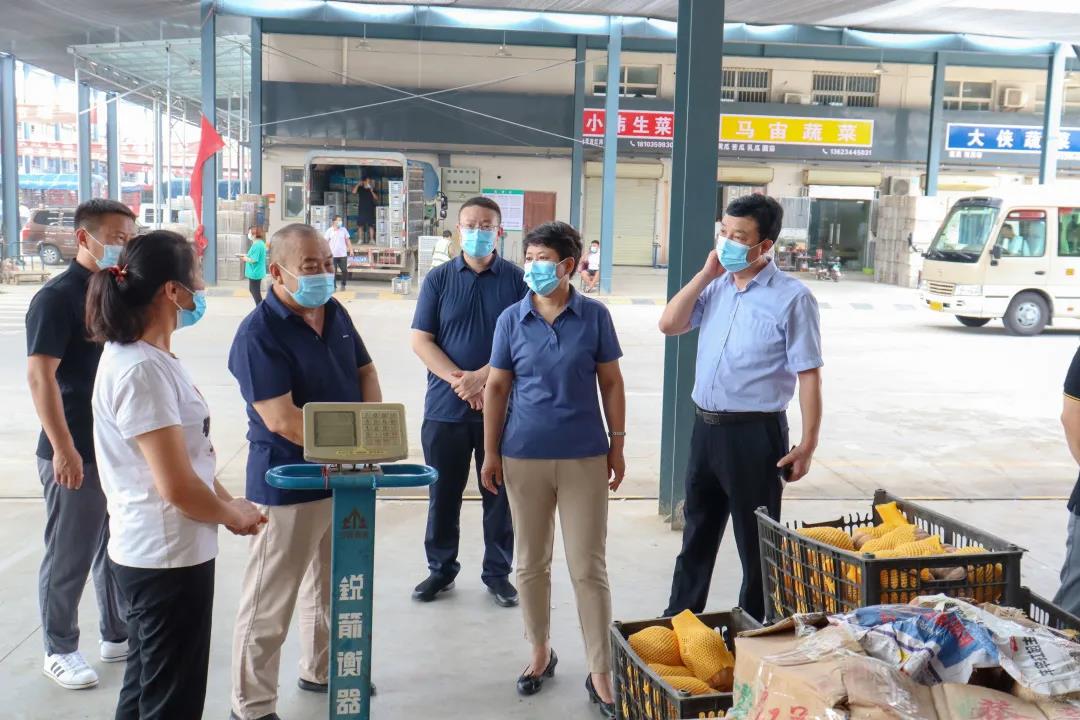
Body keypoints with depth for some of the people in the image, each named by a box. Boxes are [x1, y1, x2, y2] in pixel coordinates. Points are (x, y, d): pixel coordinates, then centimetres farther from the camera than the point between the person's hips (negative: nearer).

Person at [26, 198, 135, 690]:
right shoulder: (57, 297, -13)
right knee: (69, 558, 6)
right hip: (77, 454, -7)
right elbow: (40, 375, -19)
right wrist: (63, 449, -23)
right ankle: (60, 650, 21)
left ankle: (117, 636, 31)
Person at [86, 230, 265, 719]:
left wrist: (227, 500, 5)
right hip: (169, 555, -10)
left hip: (156, 551, 10)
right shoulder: (141, 370, -24)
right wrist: (233, 514, -8)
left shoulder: (151, 357, 7)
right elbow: (177, 485, -25)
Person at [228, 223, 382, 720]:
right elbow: (280, 419, -26)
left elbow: (365, 370, 12)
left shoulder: (335, 314, 5)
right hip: (288, 483, -8)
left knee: (332, 585, 23)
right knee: (270, 602, 4)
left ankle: (321, 670, 42)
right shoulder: (259, 334, -19)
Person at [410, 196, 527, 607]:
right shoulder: (438, 279, 4)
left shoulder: (517, 280, 0)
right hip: (445, 407, 1)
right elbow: (420, 340, -1)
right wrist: (458, 380, -14)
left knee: (499, 494, 8)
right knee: (443, 493, 11)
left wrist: (482, 377, -16)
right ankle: (441, 569, 27)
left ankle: (498, 572, 23)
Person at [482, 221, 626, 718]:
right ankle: (541, 653, 33)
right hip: (524, 456, 2)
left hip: (584, 456, -1)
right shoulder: (511, 319, -1)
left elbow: (611, 383, 3)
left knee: (589, 567, 4)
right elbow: (497, 387, 3)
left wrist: (617, 445, 2)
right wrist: (490, 452, 2)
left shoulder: (594, 316, -4)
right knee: (530, 563, 13)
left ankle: (600, 674, 15)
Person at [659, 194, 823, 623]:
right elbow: (669, 325, 3)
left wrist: (807, 446, -15)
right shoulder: (716, 287, 7)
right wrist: (705, 273, -3)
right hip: (706, 426, 7)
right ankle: (679, 619, 35)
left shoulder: (791, 298, -12)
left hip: (755, 432, -6)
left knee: (756, 541, 8)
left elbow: (809, 375, -13)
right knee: (697, 534, 20)